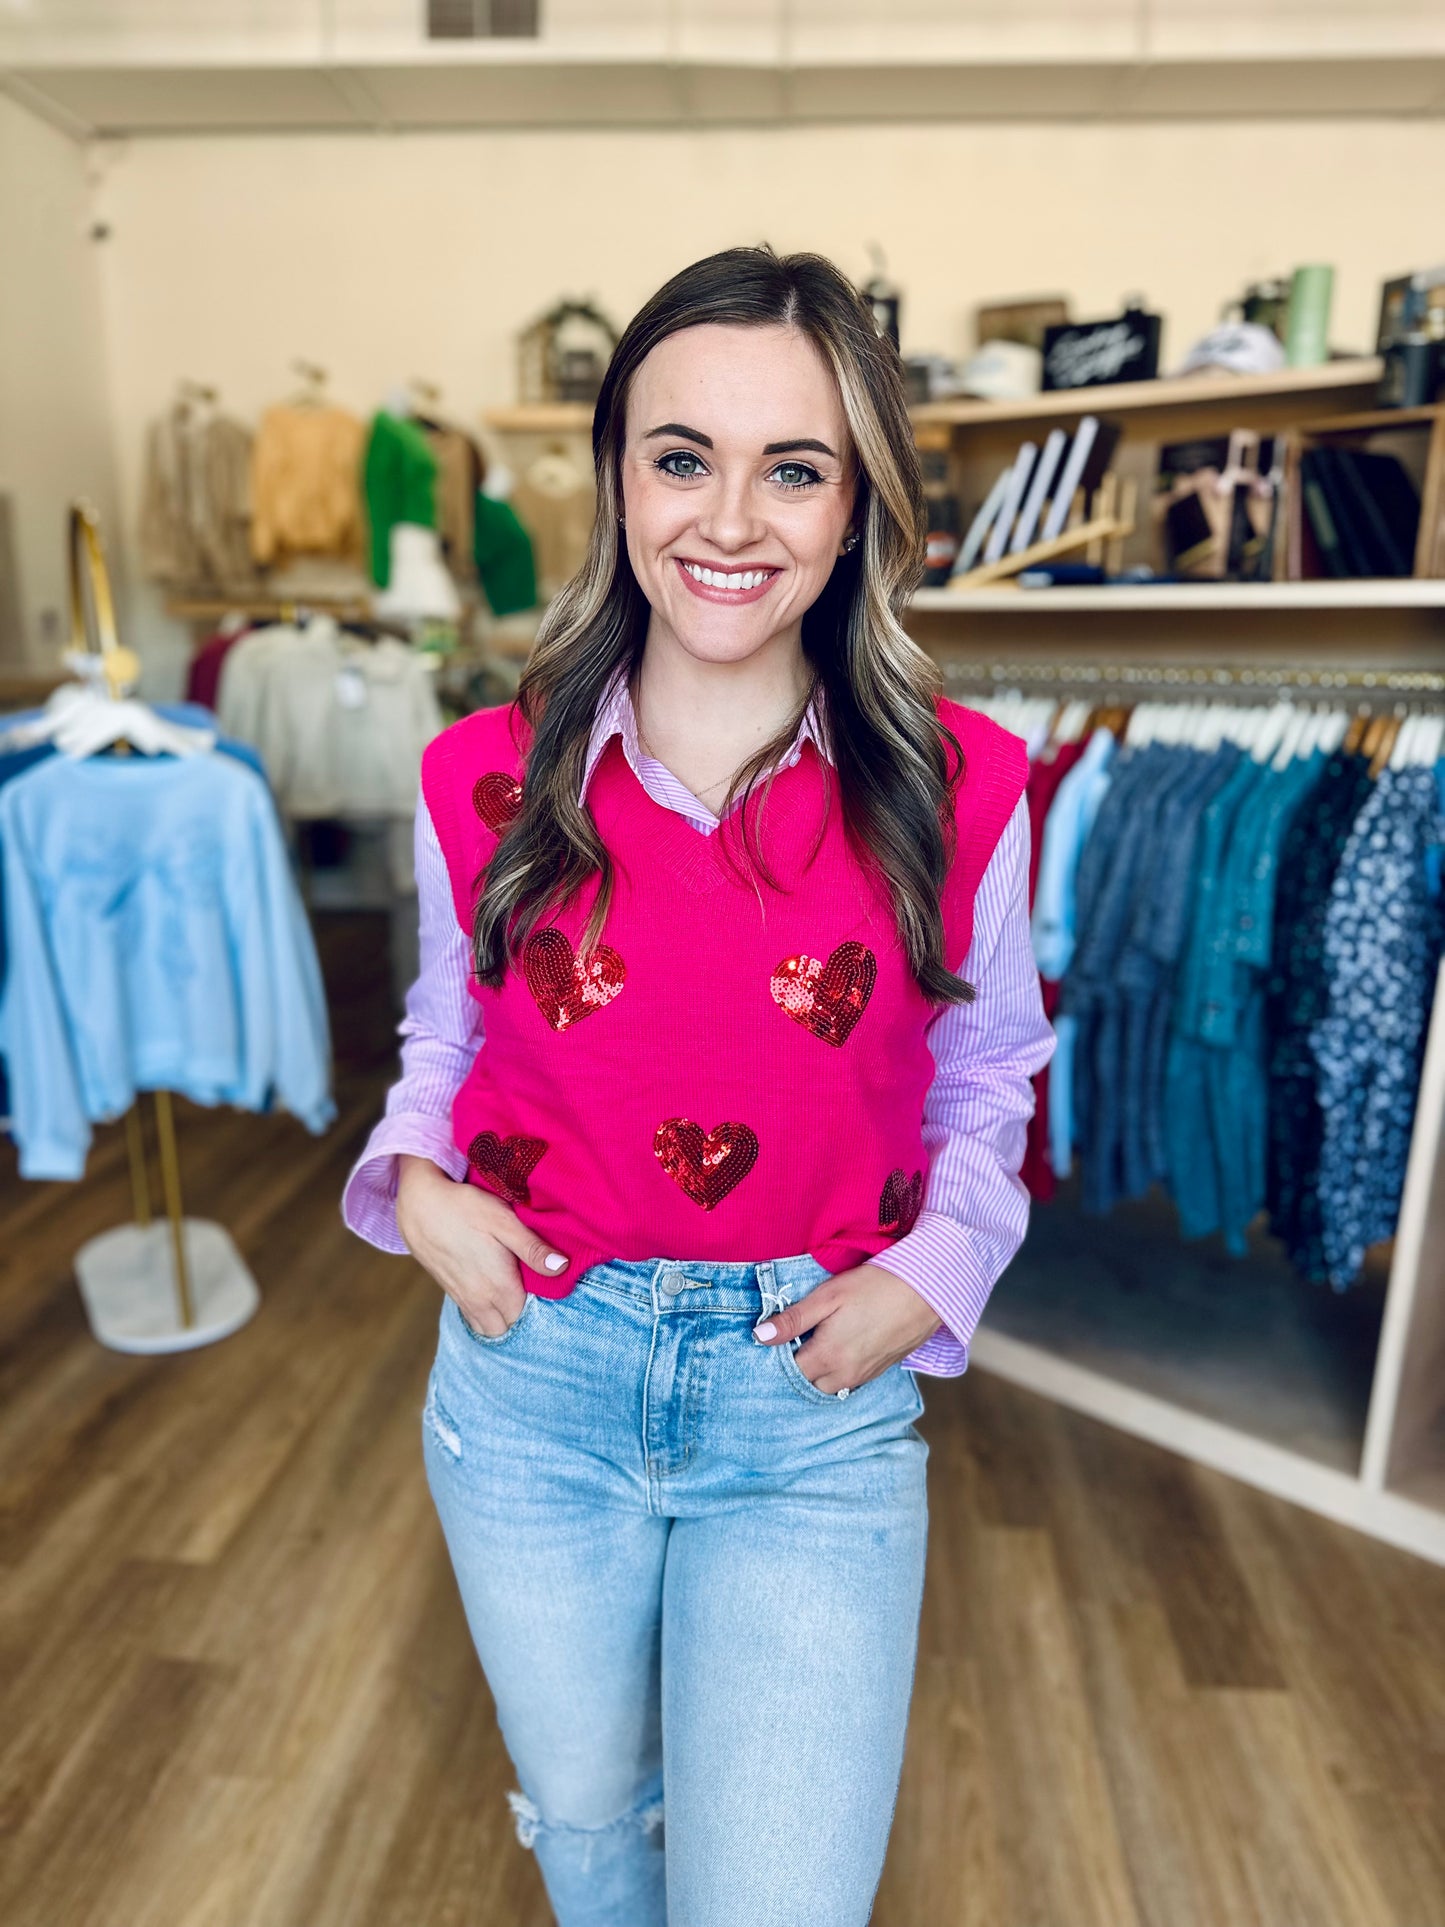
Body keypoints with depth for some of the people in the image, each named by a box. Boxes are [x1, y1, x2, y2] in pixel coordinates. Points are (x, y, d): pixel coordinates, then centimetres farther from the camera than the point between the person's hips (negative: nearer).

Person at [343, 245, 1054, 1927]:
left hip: (819, 1407, -1)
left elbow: (987, 1082, 5)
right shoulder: (485, 779, -7)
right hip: (532, 1376, 2)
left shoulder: (959, 790, -9)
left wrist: (927, 1274, -9)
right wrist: (417, 1179, -7)